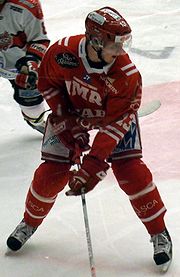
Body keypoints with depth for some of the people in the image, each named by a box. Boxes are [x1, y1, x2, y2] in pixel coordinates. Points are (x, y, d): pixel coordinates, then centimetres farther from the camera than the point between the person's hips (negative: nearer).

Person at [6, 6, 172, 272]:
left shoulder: (127, 76, -35)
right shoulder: (63, 53, -31)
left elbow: (114, 124, -32)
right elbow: (48, 83, -10)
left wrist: (93, 166, -37)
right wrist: (68, 124, -16)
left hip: (115, 113, -1)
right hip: (71, 112, 1)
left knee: (129, 168, -15)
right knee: (52, 172, -3)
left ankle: (159, 233, 0)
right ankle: (30, 222, 25)